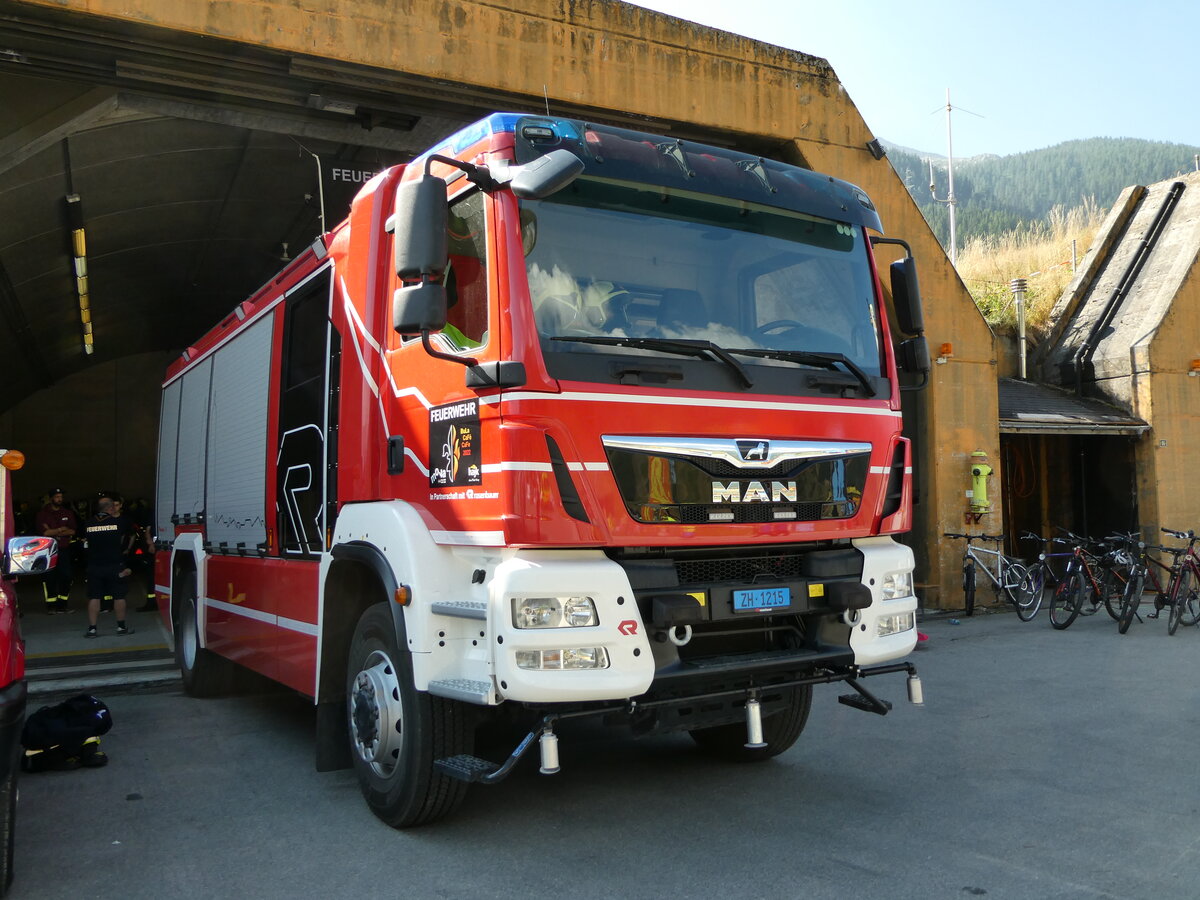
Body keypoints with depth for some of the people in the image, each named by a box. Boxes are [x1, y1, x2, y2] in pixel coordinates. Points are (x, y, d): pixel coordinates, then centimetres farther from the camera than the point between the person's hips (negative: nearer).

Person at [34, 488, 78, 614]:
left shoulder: (68, 512, 10)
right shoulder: (42, 513, 0)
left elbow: (73, 530, 0)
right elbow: (44, 532, -12)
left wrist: (53, 532, -9)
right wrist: (60, 530, -6)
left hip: (65, 549, 3)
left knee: (66, 577, 2)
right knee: (50, 578, -3)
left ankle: (62, 604, 12)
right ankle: (51, 606, 2)